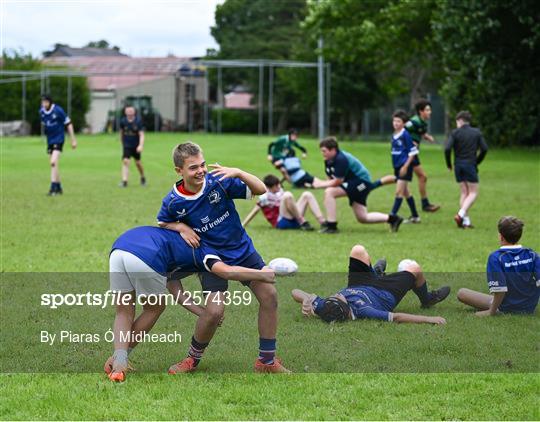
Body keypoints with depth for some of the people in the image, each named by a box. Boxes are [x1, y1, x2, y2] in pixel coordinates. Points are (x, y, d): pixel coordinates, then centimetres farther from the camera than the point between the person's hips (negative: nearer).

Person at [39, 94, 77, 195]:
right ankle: (59, 188, 23)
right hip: (49, 140, 6)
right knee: (54, 164, 11)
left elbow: (68, 124, -8)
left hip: (58, 139, -6)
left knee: (54, 162, -19)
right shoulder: (41, 111, 0)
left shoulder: (58, 110, -16)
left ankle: (53, 188, -19)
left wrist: (73, 140, -6)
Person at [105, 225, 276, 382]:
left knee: (124, 313, 20)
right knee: (154, 309, 21)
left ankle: (119, 361, 0)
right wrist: (262, 274, 10)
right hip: (145, 257, -6)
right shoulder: (201, 250, 21)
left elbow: (177, 294, 29)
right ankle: (120, 359, 22)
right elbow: (228, 271, 0)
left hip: (117, 249, 6)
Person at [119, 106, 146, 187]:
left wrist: (141, 145, -30)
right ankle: (124, 181, -16)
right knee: (125, 161, -14)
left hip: (136, 146, -1)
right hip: (126, 146, 1)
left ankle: (143, 178, 35)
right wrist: (122, 143, 19)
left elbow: (141, 134, -17)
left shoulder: (138, 121, -14)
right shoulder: (123, 121, -5)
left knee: (138, 162, 9)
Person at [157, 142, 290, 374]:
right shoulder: (173, 202, -17)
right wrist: (181, 227, -15)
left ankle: (267, 361, 9)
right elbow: (162, 223, 5)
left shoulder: (218, 181, -19)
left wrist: (238, 173, -33)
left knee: (269, 295, -4)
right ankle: (193, 357, 9)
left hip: (242, 248, 2)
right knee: (214, 310, -17)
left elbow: (260, 190, -16)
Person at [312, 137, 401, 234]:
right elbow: (331, 180, 4)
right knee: (362, 218, 15)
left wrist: (321, 184, -16)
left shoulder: (341, 159, -25)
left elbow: (337, 182, -23)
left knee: (329, 192, -23)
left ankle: (331, 226, -21)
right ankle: (392, 219, 25)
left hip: (361, 182, -10)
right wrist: (318, 182, -15)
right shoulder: (329, 161, 3)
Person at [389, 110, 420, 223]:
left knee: (399, 191, -11)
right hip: (397, 167, 9)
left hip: (405, 167, -9)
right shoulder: (394, 136, 9)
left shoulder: (405, 135, -14)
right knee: (405, 192, 13)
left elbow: (413, 152, -13)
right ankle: (415, 216, 22)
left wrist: (405, 166, -17)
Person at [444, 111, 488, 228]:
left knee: (464, 192, 11)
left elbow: (447, 149, -11)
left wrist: (449, 164, 2)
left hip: (458, 165, 2)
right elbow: (484, 149, 0)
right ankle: (461, 214, -15)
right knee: (473, 193, 4)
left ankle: (466, 220, 6)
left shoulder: (455, 133, -1)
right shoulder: (477, 133, 3)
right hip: (470, 165, -2)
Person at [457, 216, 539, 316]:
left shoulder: (495, 257, -20)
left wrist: (491, 312, -15)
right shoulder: (531, 254, -7)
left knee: (461, 293, 1)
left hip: (506, 310, -5)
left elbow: (500, 290, -28)